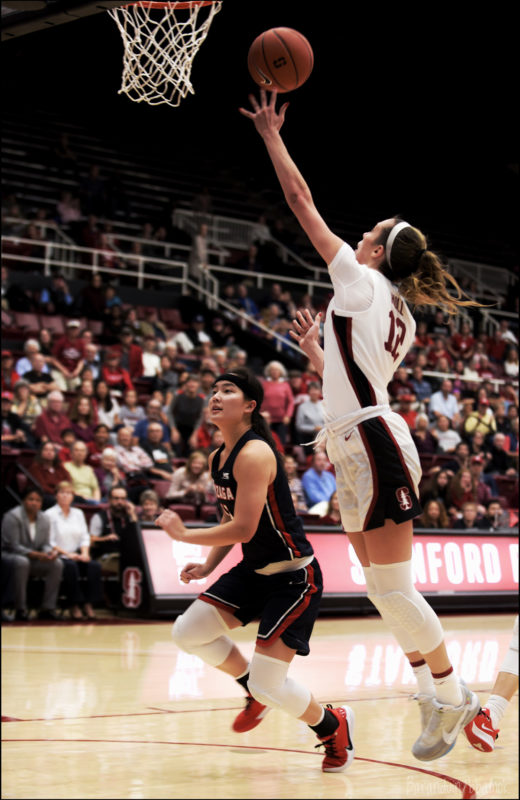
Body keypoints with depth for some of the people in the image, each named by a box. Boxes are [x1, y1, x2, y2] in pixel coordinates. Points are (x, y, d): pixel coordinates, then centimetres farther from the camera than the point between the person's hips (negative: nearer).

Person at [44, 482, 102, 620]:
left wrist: (85, 553, -6)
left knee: (95, 566, -24)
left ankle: (89, 604, -24)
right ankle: (74, 606, -29)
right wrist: (67, 554, -15)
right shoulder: (50, 514, 1)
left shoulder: (78, 513, 19)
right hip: (58, 557, -5)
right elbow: (49, 542, -6)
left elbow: (85, 537, 14)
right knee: (71, 566, -36)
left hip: (77, 555, 5)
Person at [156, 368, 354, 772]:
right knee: (188, 632, 2)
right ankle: (257, 692, 23)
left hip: (294, 576, -9)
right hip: (254, 570, 9)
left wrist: (184, 534, -17)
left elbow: (243, 528, -27)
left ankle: (333, 726, 17)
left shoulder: (254, 454, -22)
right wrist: (209, 566, 8)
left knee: (267, 683, -11)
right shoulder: (217, 459, 7)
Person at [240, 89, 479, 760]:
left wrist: (271, 135, 8)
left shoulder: (362, 280, -4)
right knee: (382, 586, 10)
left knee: (391, 587, -8)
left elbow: (302, 202, -1)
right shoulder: (399, 318, 19)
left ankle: (451, 691, 1)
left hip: (373, 445, -10)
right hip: (358, 451, 10)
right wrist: (313, 350, 35)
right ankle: (434, 692, 15)